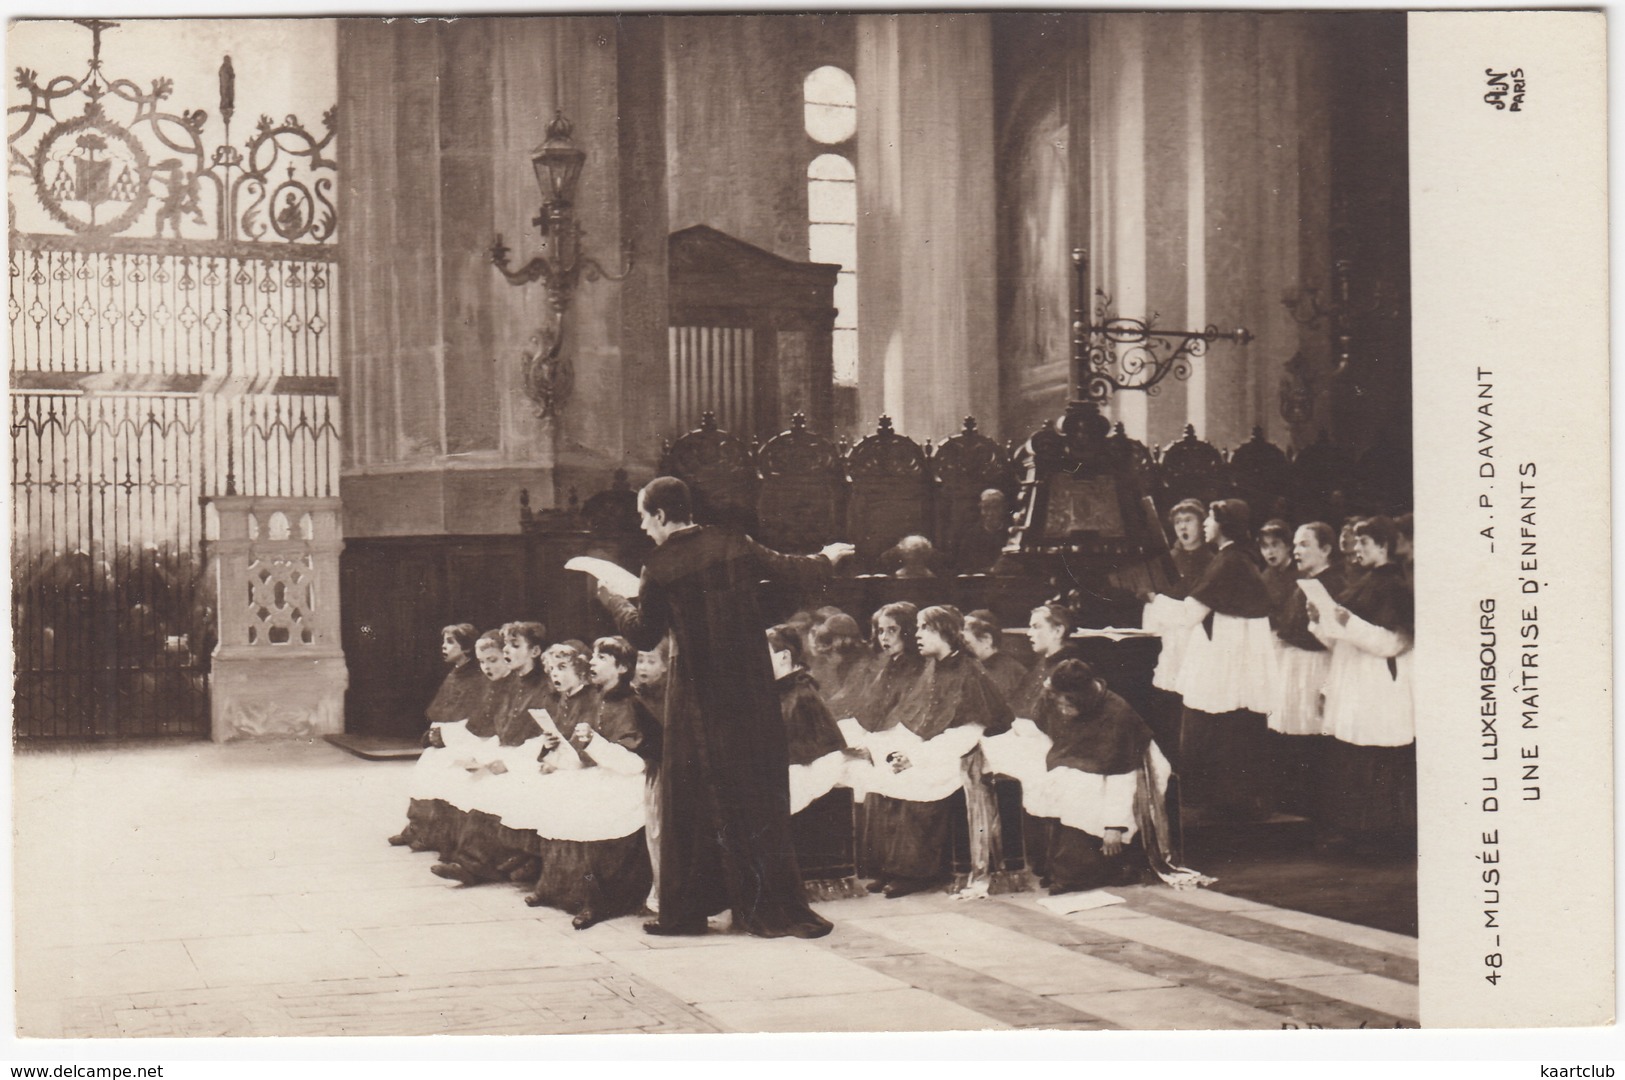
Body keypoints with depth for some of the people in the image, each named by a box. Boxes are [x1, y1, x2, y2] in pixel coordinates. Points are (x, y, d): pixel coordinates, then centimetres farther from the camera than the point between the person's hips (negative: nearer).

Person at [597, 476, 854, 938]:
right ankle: (771, 907, 10)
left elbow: (644, 635, 0)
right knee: (759, 795, 9)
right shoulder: (733, 545, -2)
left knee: (692, 798, 7)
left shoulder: (660, 568, -10)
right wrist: (827, 558, 29)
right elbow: (793, 570, 7)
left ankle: (686, 911, 12)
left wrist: (611, 598, 17)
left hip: (698, 697, -3)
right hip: (751, 688, 3)